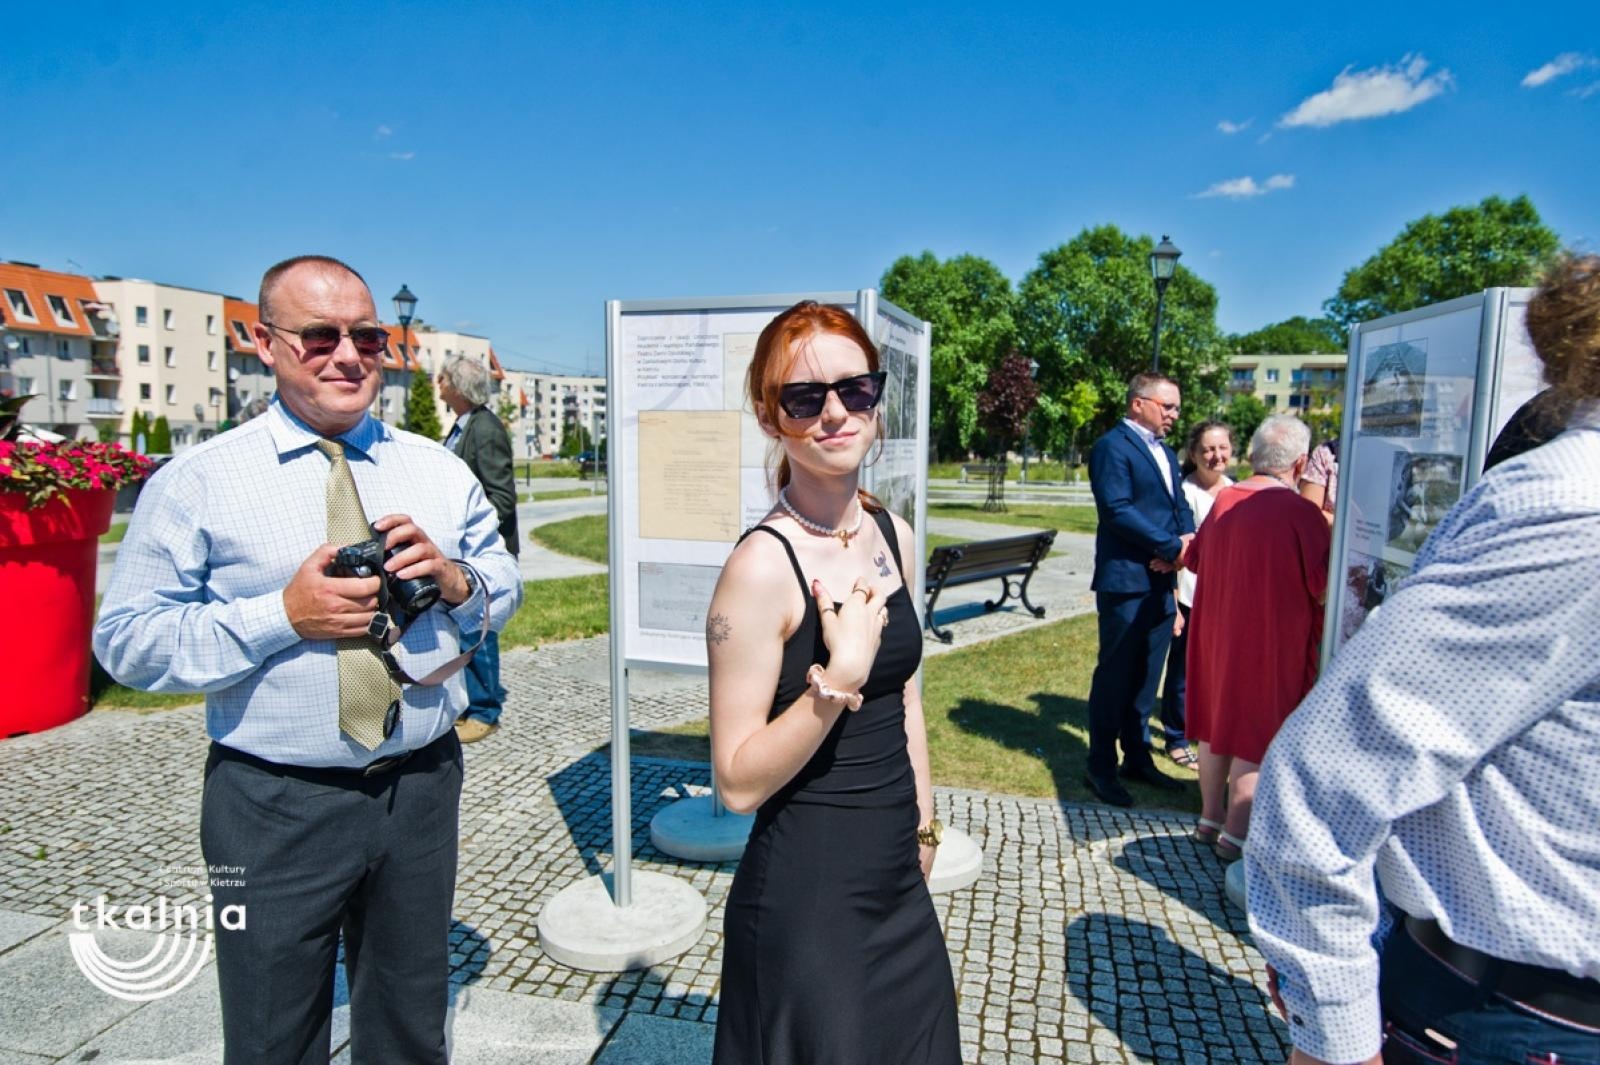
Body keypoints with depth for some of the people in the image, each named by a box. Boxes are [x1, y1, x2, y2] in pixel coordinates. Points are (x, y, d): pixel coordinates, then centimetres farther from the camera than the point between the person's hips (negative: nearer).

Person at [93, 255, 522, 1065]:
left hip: (423, 787, 3)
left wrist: (454, 578, -15)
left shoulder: (437, 468, 4)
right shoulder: (198, 482, -7)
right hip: (276, 806, -2)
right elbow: (126, 640, -8)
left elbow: (504, 585, 7)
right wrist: (282, 616, -22)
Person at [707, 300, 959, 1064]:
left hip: (898, 878, 7)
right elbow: (739, 783, -20)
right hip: (807, 896, -7)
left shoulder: (894, 536, -1)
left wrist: (922, 824, 15)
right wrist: (839, 674, -29)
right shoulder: (763, 564, -22)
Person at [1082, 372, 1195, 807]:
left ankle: (1137, 757, 28)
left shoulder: (1165, 453, 19)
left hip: (1160, 583, 8)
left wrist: (1189, 537, -5)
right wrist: (1172, 547, -17)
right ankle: (1101, 768, 12)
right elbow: (1117, 510, -19)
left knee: (1146, 676, 15)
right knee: (1115, 675, 0)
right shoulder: (1112, 447, -9)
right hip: (1125, 580, -8)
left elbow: (1180, 506, 17)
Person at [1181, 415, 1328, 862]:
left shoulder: (1223, 501, -1)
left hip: (1215, 633, 6)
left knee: (1216, 725, 17)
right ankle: (1236, 834, 13)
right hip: (1272, 642, -5)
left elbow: (1195, 561, 10)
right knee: (1257, 738, 6)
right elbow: (1324, 589, -16)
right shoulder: (1301, 512, -17)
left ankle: (1210, 819, 28)